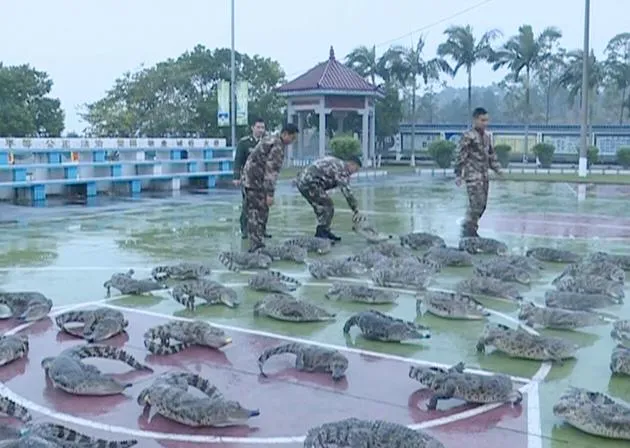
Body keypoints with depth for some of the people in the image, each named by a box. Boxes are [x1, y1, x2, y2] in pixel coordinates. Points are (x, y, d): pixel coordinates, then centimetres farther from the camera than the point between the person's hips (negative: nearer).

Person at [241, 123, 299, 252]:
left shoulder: (269, 139, 15)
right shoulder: (278, 147, -16)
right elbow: (271, 171, -22)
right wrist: (270, 194, -22)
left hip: (247, 179, 10)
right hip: (256, 182, -10)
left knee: (253, 213, 12)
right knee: (260, 213, -6)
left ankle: (255, 245, 16)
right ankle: (257, 245, -6)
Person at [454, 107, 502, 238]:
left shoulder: (487, 136, 13)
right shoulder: (468, 136, -10)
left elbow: (491, 154, 23)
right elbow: (461, 156, -11)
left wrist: (497, 168, 14)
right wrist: (458, 175, -13)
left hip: (484, 175, 8)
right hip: (472, 174, -8)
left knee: (482, 204, 8)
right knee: (477, 203, -13)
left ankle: (471, 229, 19)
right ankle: (467, 230, -3)